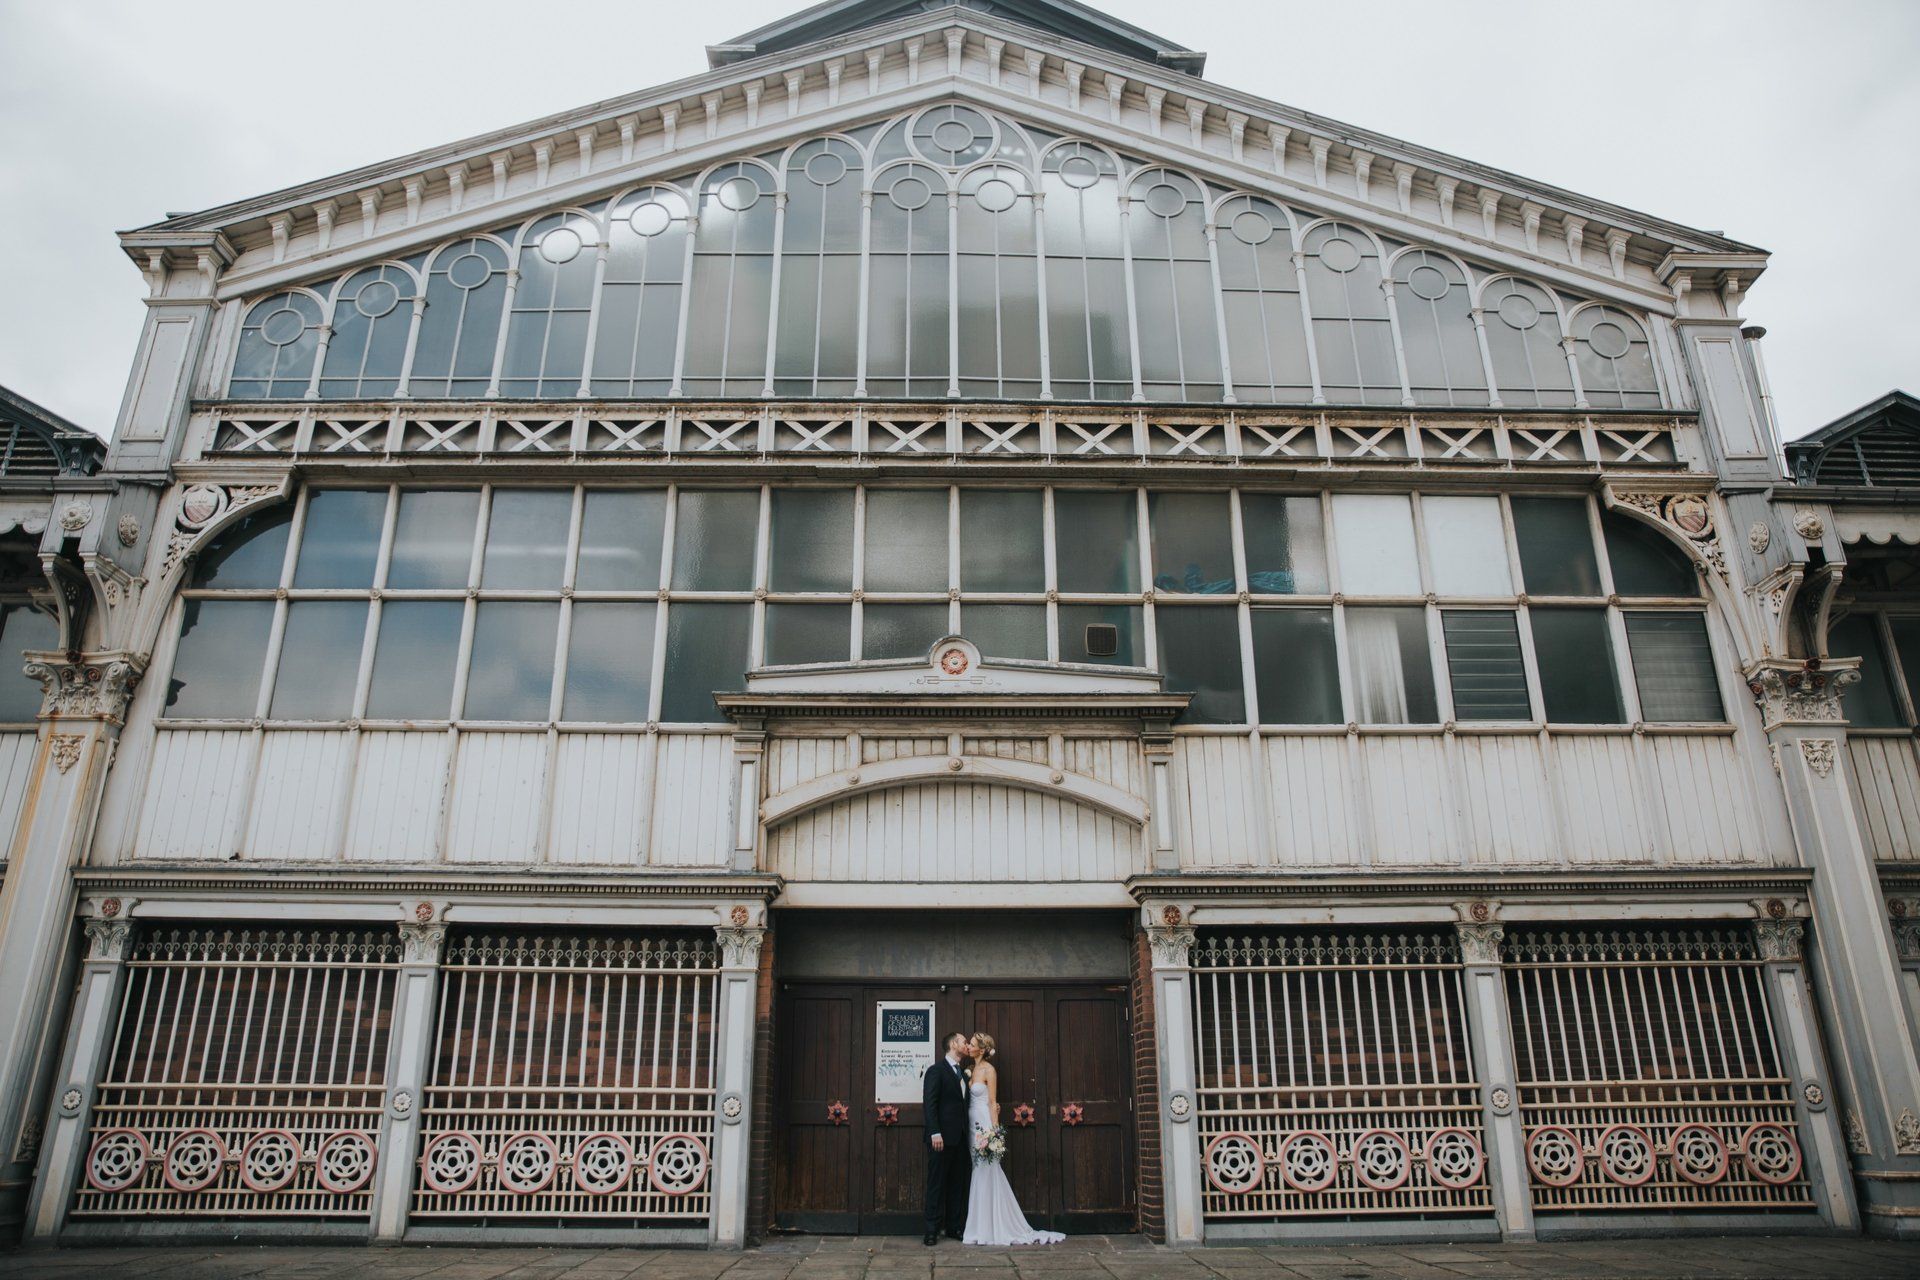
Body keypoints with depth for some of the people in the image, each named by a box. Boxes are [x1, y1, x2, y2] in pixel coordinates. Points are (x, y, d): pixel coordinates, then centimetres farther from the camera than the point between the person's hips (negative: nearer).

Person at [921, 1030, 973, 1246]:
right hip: (942, 1137, -7)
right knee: (937, 1184, -2)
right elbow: (929, 1104, -12)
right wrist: (935, 1133, -19)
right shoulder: (936, 1070, -6)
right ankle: (932, 1231, 3)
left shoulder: (964, 1072, 17)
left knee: (958, 1184, 9)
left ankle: (954, 1228, 16)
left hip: (960, 1138, 7)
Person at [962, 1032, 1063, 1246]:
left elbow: (993, 1102, -10)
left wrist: (993, 1131, -16)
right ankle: (980, 1228, 14)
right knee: (978, 1174, 8)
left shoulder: (988, 1070, -8)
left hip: (984, 1124, -7)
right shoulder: (971, 1069, 13)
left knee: (986, 1174, -5)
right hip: (973, 1124, 7)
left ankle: (991, 1229, 2)